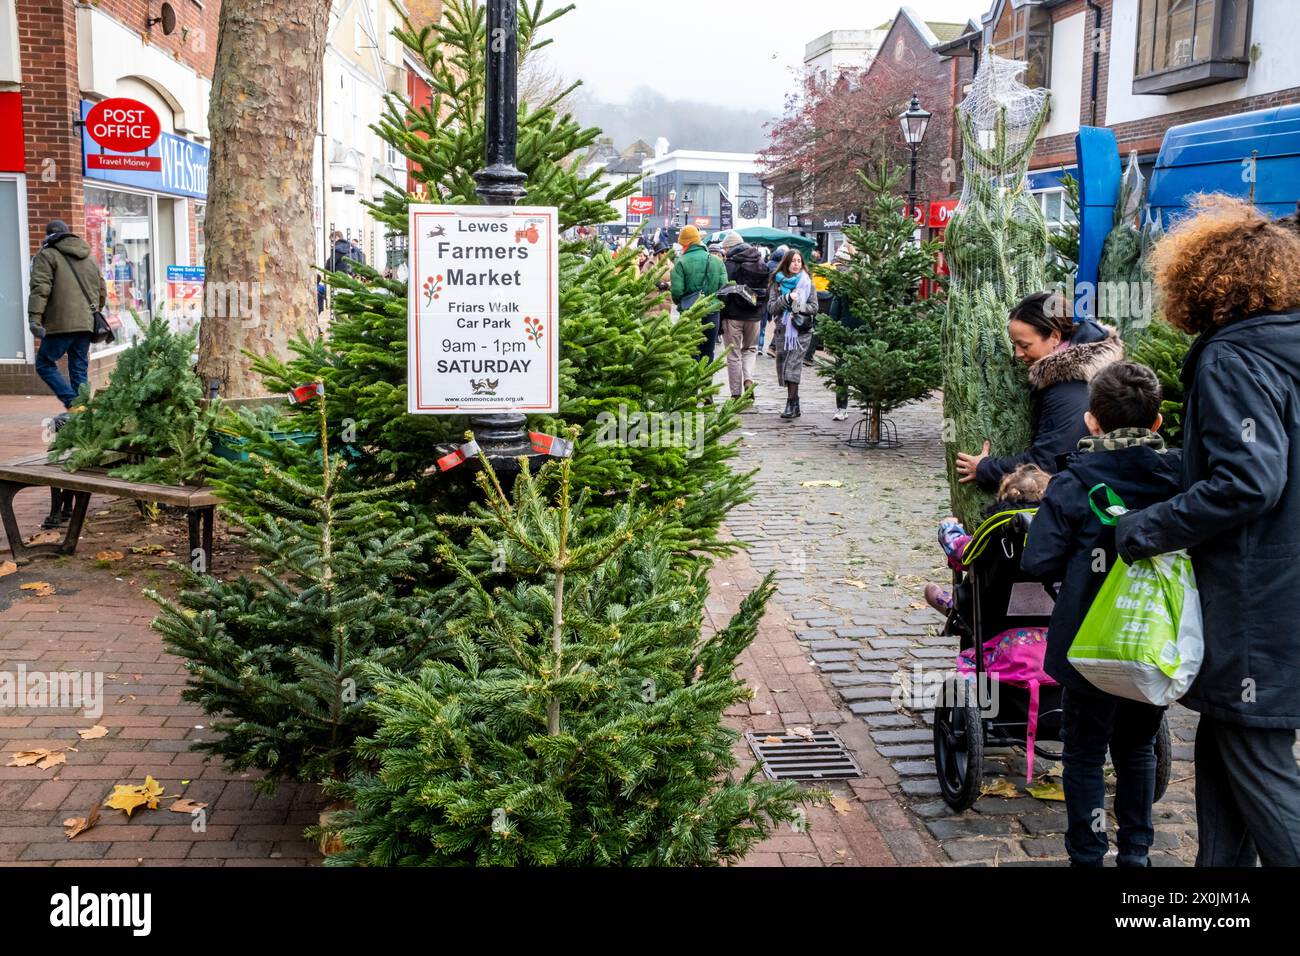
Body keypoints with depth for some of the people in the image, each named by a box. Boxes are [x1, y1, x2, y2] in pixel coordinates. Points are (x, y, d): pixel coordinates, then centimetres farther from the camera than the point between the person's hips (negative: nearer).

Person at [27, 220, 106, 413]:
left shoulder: (47, 256, 0)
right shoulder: (89, 258, 20)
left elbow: (40, 288, -13)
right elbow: (102, 291, 23)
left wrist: (34, 317, -18)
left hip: (61, 324, -6)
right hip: (86, 324, 6)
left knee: (45, 364, 4)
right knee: (79, 370, 10)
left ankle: (74, 404, -11)